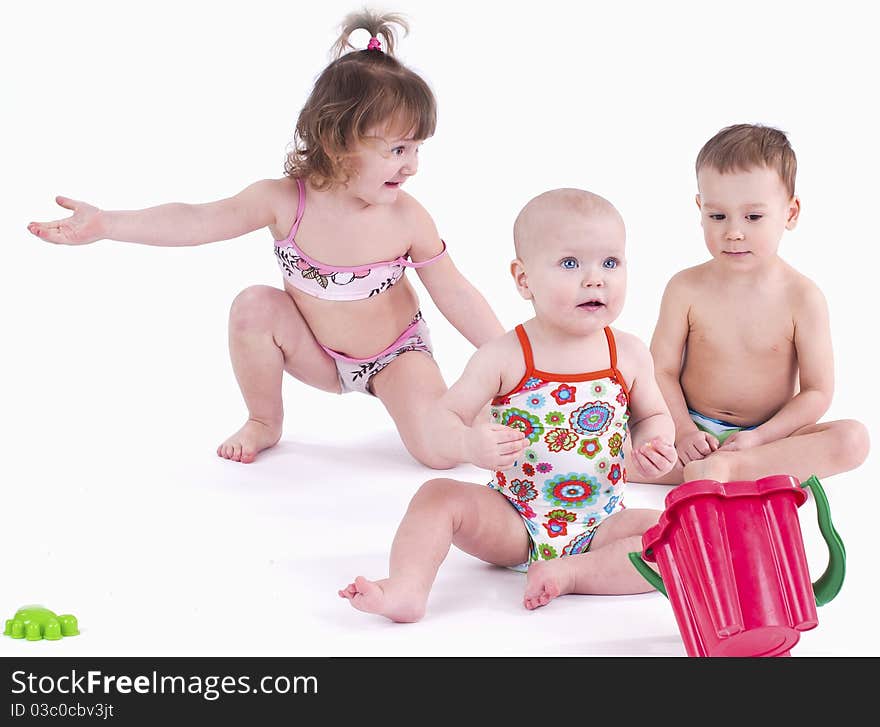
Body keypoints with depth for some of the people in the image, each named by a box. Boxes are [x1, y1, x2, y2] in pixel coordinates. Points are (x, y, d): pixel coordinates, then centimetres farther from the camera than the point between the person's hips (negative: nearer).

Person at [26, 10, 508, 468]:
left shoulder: (408, 220, -23)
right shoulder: (285, 200, -23)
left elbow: (455, 295, -13)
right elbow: (197, 221, -22)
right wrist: (107, 224, -31)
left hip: (394, 353, -2)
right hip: (319, 355, 2)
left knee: (444, 453, -22)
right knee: (253, 306, -25)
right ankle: (264, 422, -2)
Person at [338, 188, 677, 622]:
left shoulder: (629, 355, -2)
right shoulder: (505, 356, -10)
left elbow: (654, 416, 14)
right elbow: (445, 416, -12)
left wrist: (654, 445, -10)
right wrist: (470, 444, -35)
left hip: (601, 524, 1)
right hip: (512, 522, -1)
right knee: (438, 495, -22)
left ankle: (573, 572, -24)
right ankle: (405, 589, -32)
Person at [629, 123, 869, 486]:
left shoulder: (802, 297, -6)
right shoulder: (686, 288, -3)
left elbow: (817, 391, -6)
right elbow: (663, 369, -2)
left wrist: (761, 437, -18)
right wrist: (683, 431, -18)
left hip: (770, 434, -1)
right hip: (695, 430, 1)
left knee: (853, 439, -26)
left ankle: (726, 466, -30)